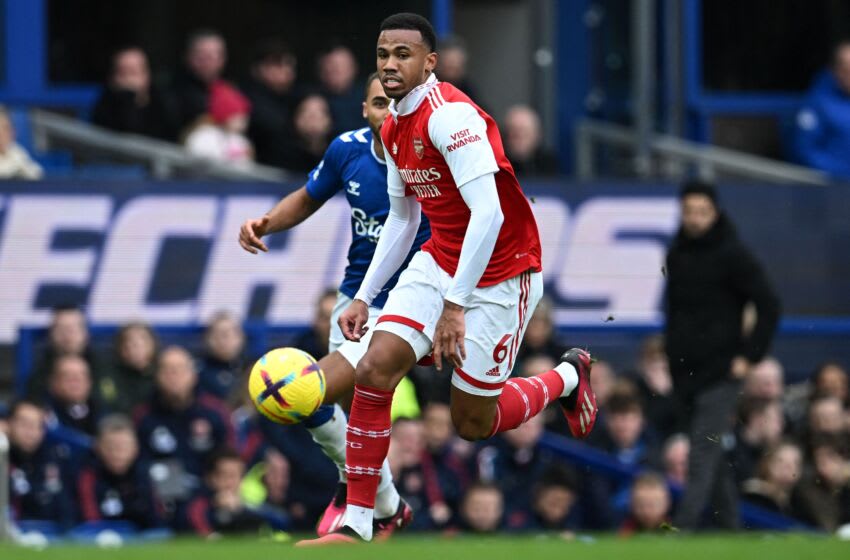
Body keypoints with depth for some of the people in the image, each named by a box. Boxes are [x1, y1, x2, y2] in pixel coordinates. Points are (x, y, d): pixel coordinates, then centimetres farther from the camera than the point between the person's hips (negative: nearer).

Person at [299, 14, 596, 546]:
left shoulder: (450, 114, -24)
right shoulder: (394, 128, 5)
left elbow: (488, 213, -30)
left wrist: (455, 305, -31)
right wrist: (365, 297, 13)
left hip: (500, 275, -7)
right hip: (439, 262, 7)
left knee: (473, 422, 2)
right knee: (375, 369, -13)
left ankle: (569, 377, 31)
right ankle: (357, 524, -7)